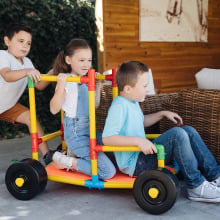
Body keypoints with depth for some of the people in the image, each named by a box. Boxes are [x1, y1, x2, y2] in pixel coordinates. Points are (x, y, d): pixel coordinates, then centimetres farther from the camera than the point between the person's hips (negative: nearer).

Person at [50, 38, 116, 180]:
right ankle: (67, 162, -2)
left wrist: (97, 86, 17)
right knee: (108, 172, -16)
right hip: (75, 131, -8)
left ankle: (76, 153, 14)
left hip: (89, 129, 9)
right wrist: (61, 86, -30)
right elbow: (54, 109, -21)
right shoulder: (66, 81, -12)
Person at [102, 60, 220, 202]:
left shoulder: (133, 102, 13)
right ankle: (196, 187, -17)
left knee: (189, 131, 3)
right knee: (177, 134, -25)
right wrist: (138, 140, -35)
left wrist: (163, 114, 24)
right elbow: (107, 138, -30)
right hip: (134, 164, -10)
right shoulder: (119, 106, -19)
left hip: (142, 155, 10)